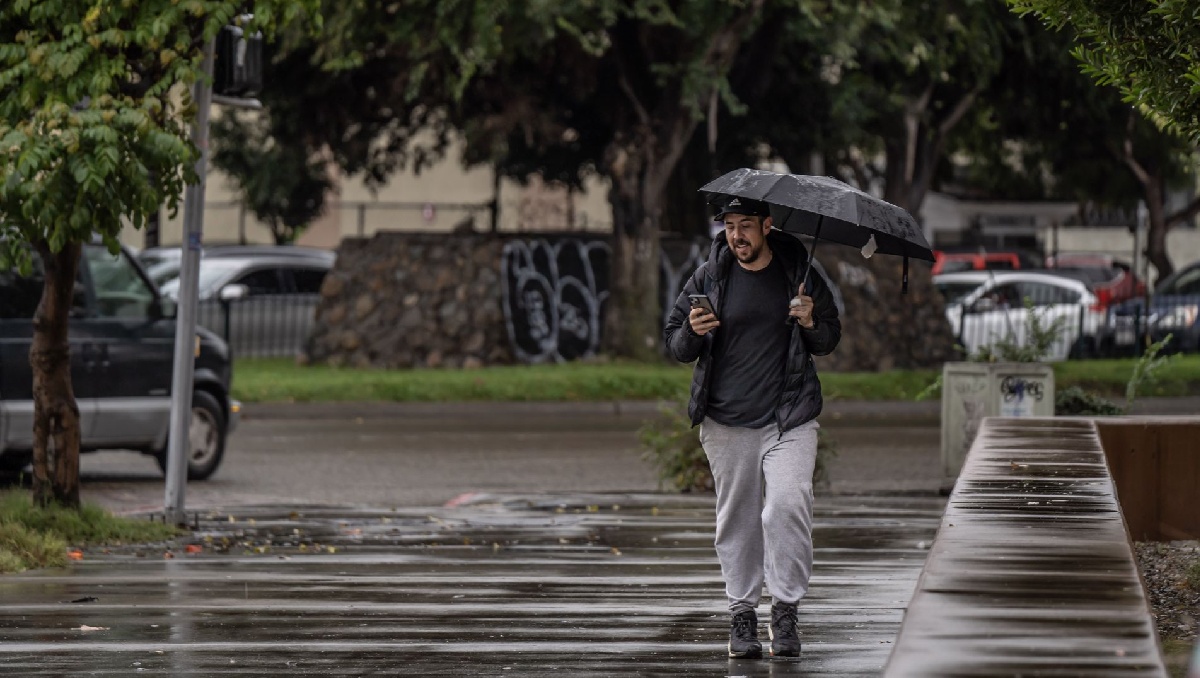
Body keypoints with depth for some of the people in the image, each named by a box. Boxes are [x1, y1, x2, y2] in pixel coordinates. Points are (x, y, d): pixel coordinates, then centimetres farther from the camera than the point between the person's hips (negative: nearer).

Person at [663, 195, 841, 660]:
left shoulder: (801, 274, 5)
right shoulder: (708, 278, 5)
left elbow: (829, 342, 14)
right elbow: (674, 344, 10)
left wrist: (811, 324, -8)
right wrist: (692, 333, -13)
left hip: (789, 420, -1)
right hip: (727, 421, 1)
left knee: (788, 506, -16)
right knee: (737, 519, 5)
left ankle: (785, 609, -7)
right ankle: (742, 613, 15)